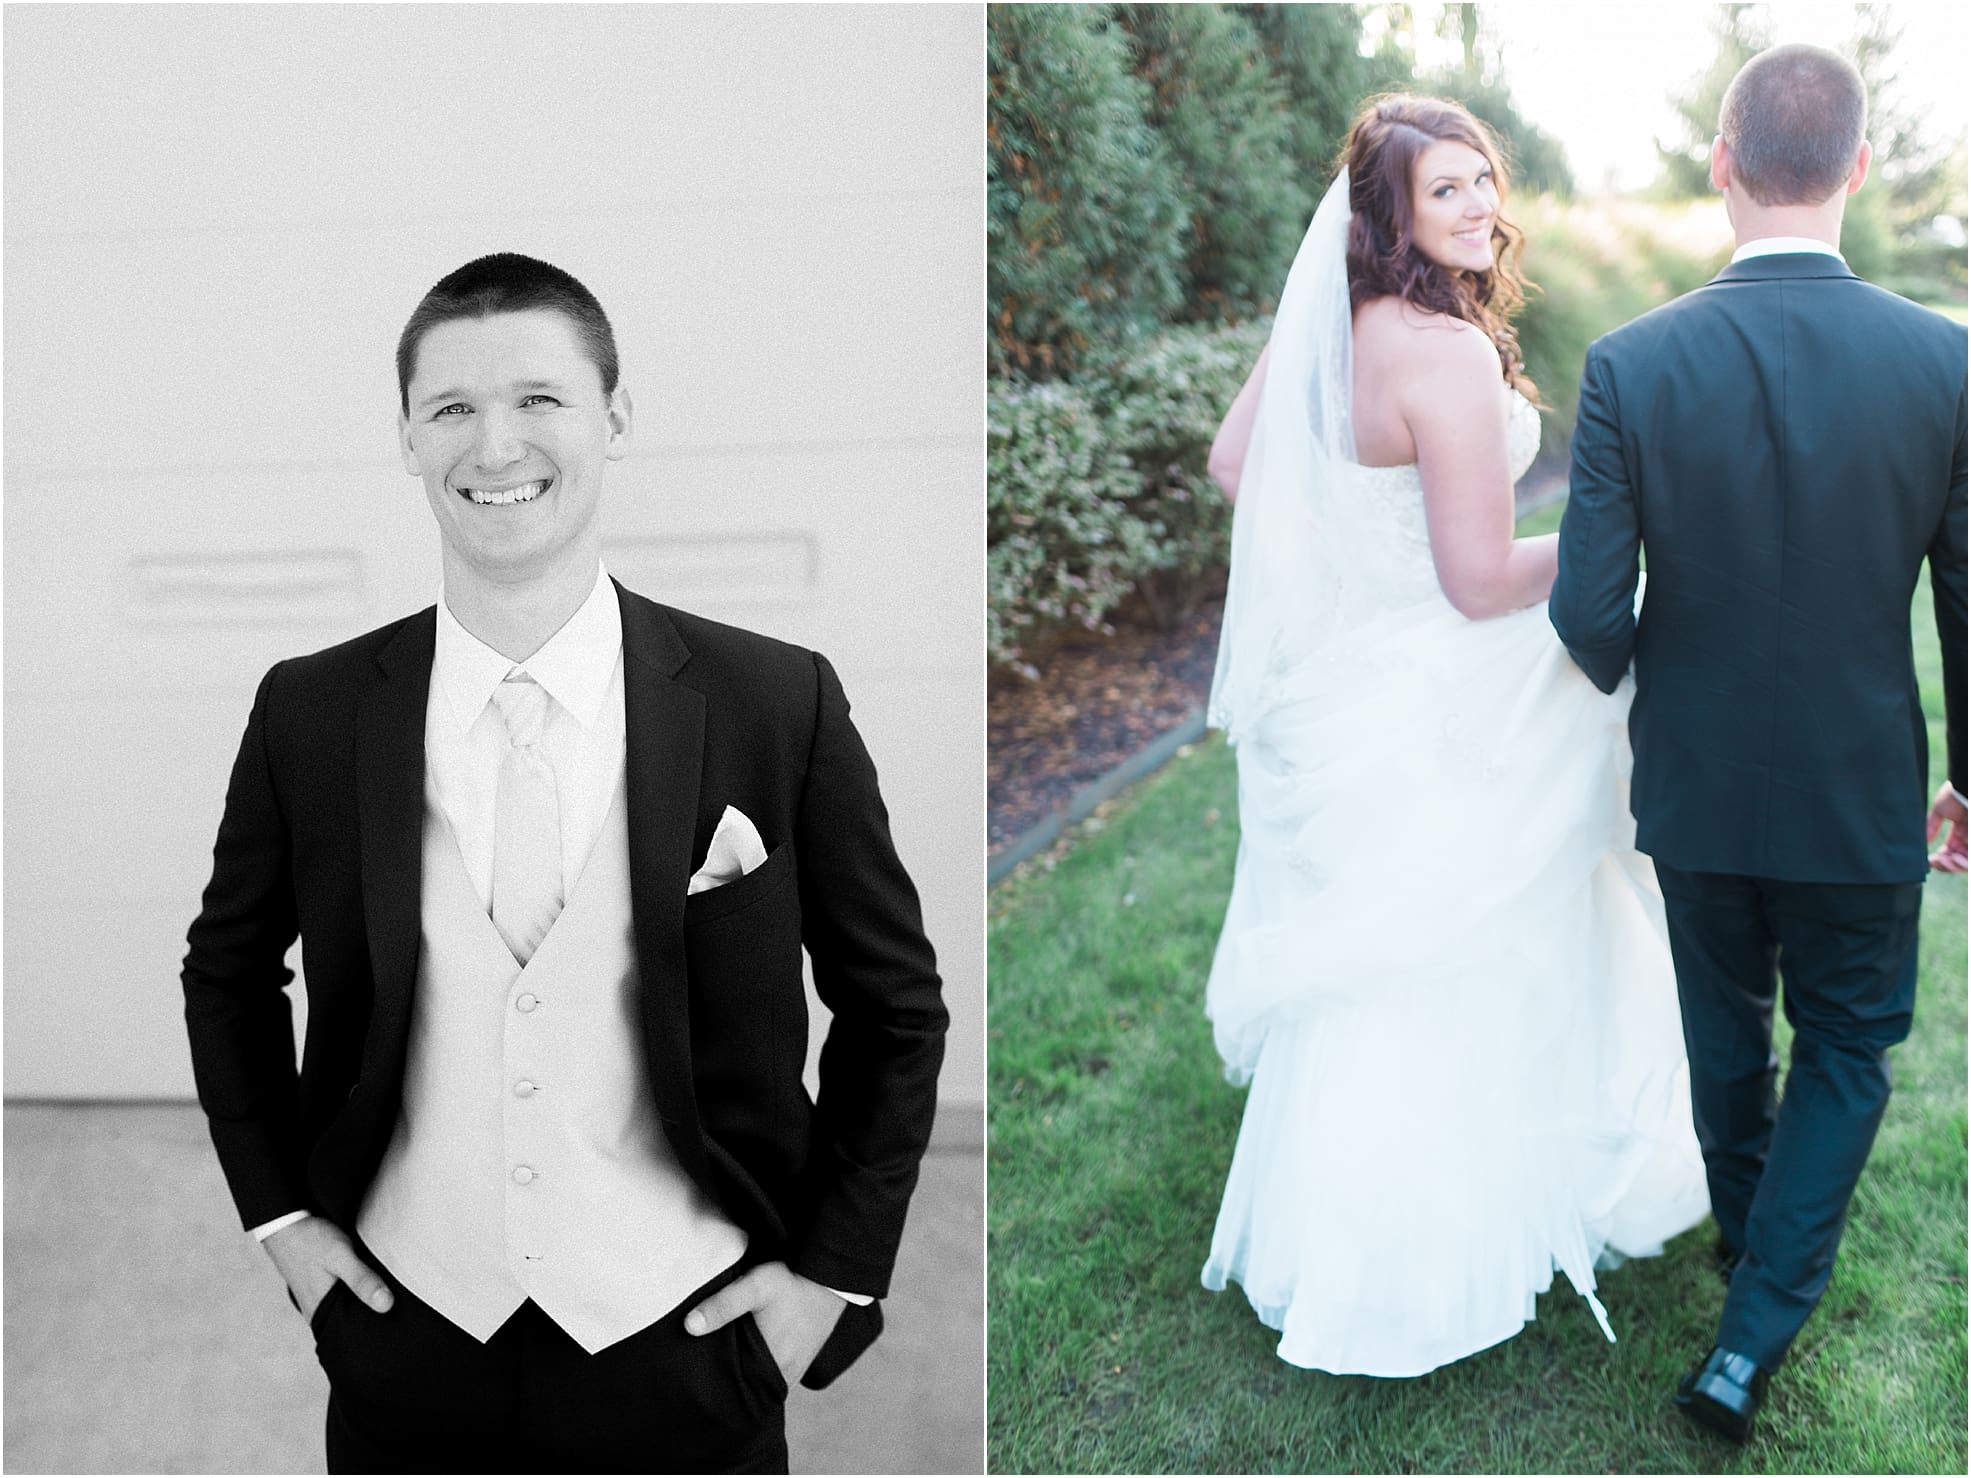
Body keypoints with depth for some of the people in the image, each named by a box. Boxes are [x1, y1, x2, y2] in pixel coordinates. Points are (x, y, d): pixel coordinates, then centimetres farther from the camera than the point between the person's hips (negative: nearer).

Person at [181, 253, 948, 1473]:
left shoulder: (781, 706, -11)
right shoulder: (309, 714, -5)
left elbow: (896, 1008, -1)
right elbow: (229, 971, 11)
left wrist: (838, 1270, -3)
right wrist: (280, 1212, 5)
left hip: (684, 1346, -1)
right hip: (404, 1343, 2)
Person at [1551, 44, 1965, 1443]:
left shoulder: (1632, 365, -16)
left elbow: (1590, 617, -15)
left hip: (1695, 787, 1)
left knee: (1725, 1025, 25)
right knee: (1851, 1042, 20)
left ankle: (1748, 1228, 49)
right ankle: (1754, 1334, 15)